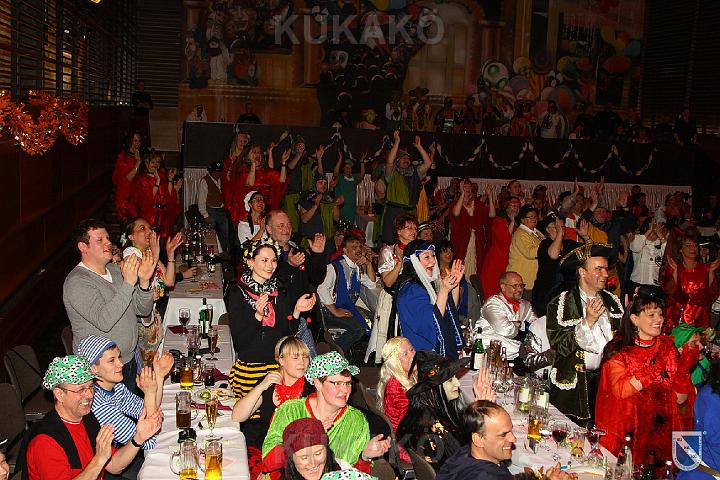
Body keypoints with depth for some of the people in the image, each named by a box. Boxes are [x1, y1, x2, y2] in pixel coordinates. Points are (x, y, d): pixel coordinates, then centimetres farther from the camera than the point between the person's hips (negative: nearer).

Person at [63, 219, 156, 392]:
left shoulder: (115, 270, 6)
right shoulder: (77, 282, -18)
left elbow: (144, 310, 4)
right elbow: (104, 321, -31)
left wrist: (144, 281, -15)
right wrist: (128, 283, -33)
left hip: (129, 360, 8)